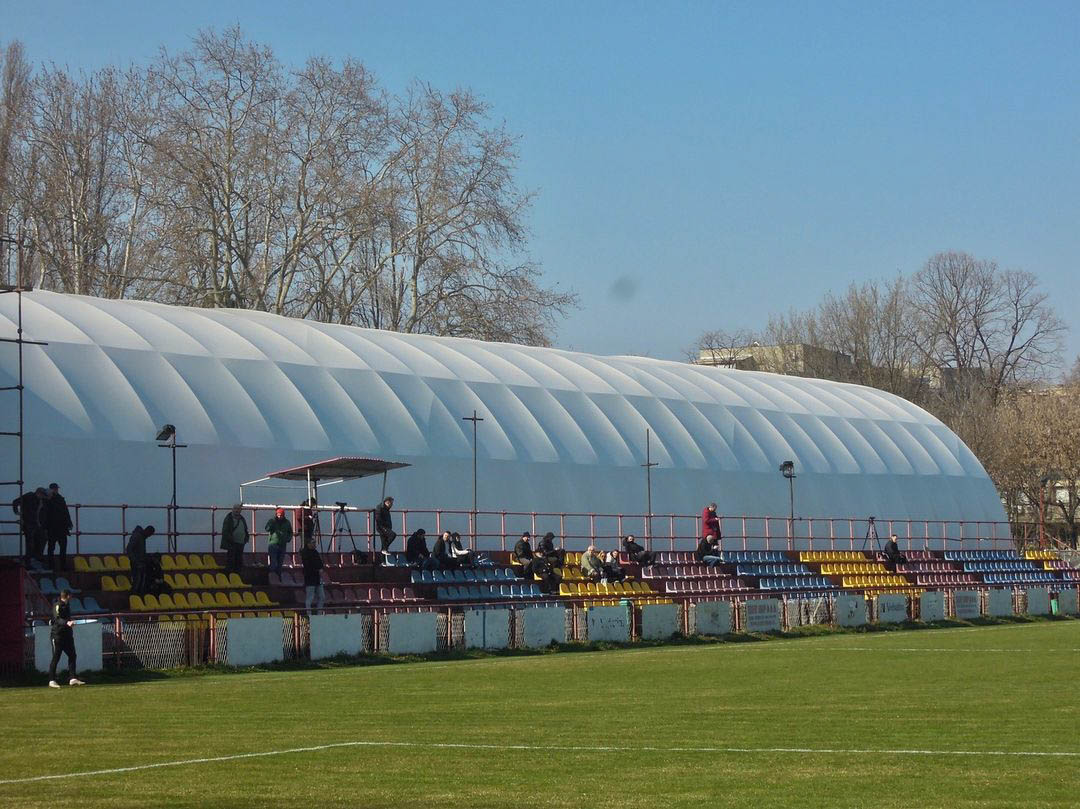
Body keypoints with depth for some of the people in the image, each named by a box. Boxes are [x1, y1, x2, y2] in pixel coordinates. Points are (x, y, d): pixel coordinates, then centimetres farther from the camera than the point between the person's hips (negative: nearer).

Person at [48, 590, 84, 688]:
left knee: (72, 655, 4)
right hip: (57, 635, -8)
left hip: (67, 635, 8)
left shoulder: (66, 605, 14)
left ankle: (72, 678, 7)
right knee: (56, 658, -5)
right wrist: (67, 623, -43)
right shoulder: (57, 606, -13)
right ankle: (52, 681, 0)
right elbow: (57, 619, -28)